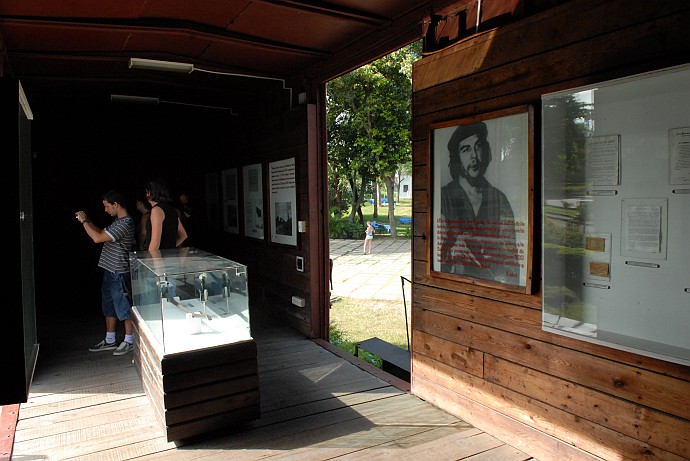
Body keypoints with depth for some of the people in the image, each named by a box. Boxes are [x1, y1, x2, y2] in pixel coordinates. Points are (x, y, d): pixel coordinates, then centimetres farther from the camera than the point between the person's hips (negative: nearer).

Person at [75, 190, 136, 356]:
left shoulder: (125, 223, -21)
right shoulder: (118, 221, 12)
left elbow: (97, 238, -23)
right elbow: (102, 233, 23)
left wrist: (84, 221, -11)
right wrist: (87, 221, 12)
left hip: (119, 272, -10)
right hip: (110, 270, 10)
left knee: (123, 307, 1)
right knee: (109, 306, 17)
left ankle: (129, 340, 13)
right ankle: (110, 340, 28)